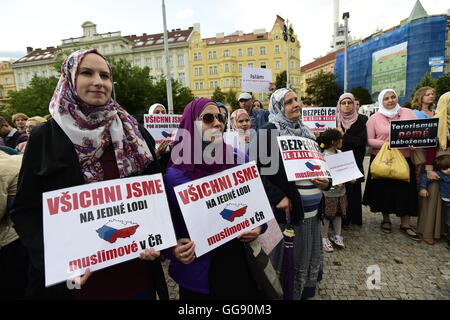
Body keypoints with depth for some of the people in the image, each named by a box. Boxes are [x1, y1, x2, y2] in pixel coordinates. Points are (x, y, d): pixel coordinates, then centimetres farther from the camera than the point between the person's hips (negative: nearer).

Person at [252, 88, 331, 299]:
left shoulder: (306, 132, 13)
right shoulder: (267, 132, -9)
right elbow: (256, 171, -16)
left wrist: (326, 182, 0)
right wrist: (277, 197, -22)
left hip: (311, 209, 7)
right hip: (287, 209, -7)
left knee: (310, 258, 19)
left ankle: (305, 292, 40)